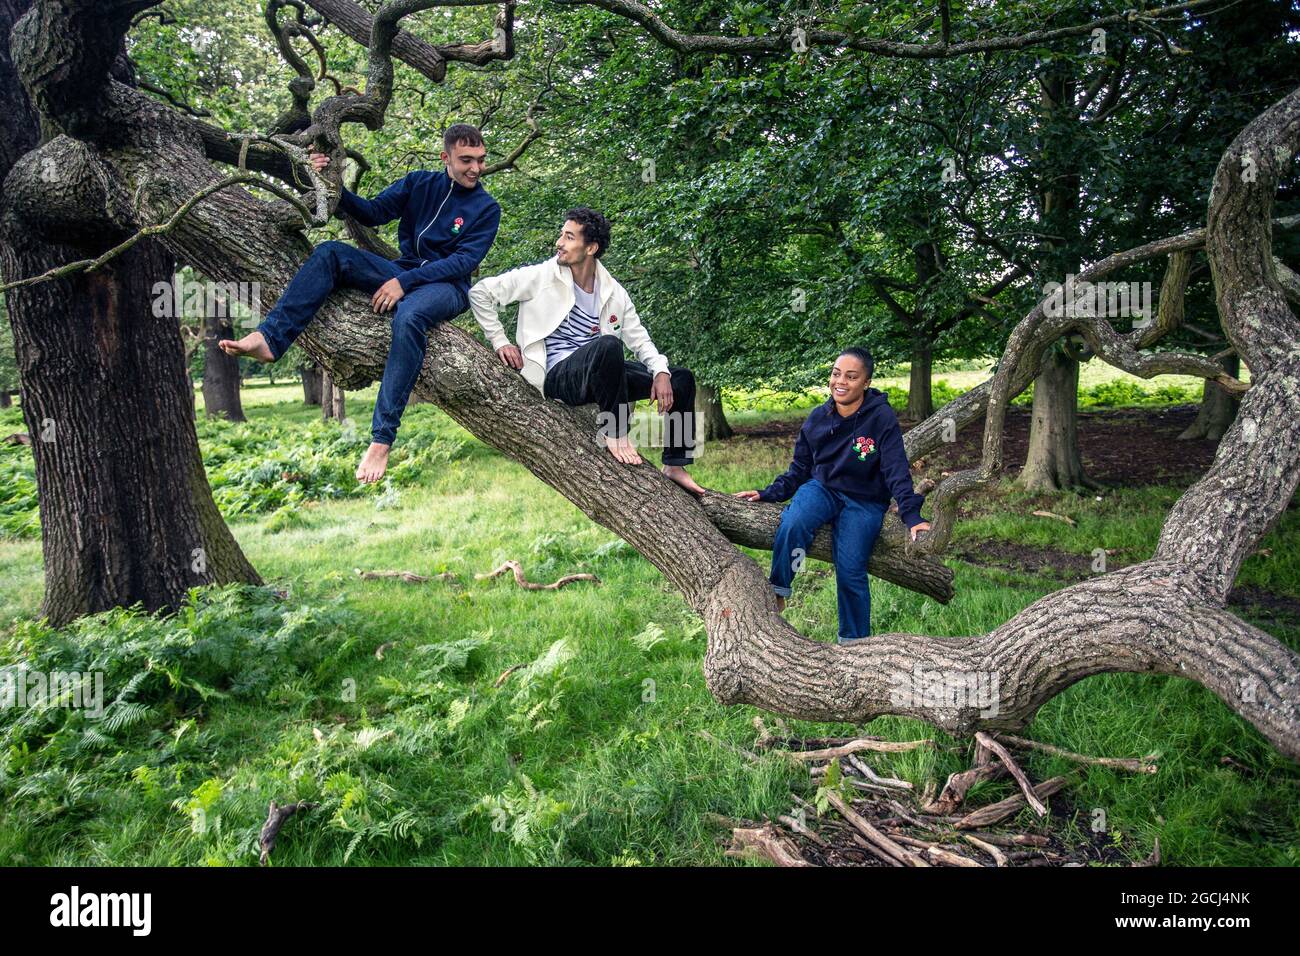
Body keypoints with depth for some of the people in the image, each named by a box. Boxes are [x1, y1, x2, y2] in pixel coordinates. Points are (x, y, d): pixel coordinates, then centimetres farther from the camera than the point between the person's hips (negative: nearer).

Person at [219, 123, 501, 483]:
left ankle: (382, 439, -42)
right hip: (403, 273, 5)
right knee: (332, 253, -17)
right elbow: (374, 212, 7)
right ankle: (270, 338, -30)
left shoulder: (487, 208, -1)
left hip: (447, 287, -5)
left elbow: (465, 261, -11)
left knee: (409, 317, -40)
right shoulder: (420, 182, 11)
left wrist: (405, 282, -22)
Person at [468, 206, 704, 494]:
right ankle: (614, 432, -21)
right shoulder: (542, 276, -4)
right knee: (608, 345, -38)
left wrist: (660, 372, -5)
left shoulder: (613, 292, 8)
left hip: (598, 375, 6)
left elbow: (639, 339, 12)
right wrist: (500, 341, -7)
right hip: (557, 377, -6)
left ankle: (675, 466, 3)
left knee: (681, 378, -2)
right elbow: (480, 292, -2)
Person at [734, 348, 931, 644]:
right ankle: (777, 593, -14)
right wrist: (768, 494, 0)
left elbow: (897, 472, -14)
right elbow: (800, 469, 10)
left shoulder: (882, 418, -11)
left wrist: (911, 516, -25)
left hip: (864, 503, -2)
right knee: (793, 523, -31)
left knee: (850, 571, -17)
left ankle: (854, 641, 5)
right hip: (821, 489, 3)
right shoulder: (817, 418, 0)